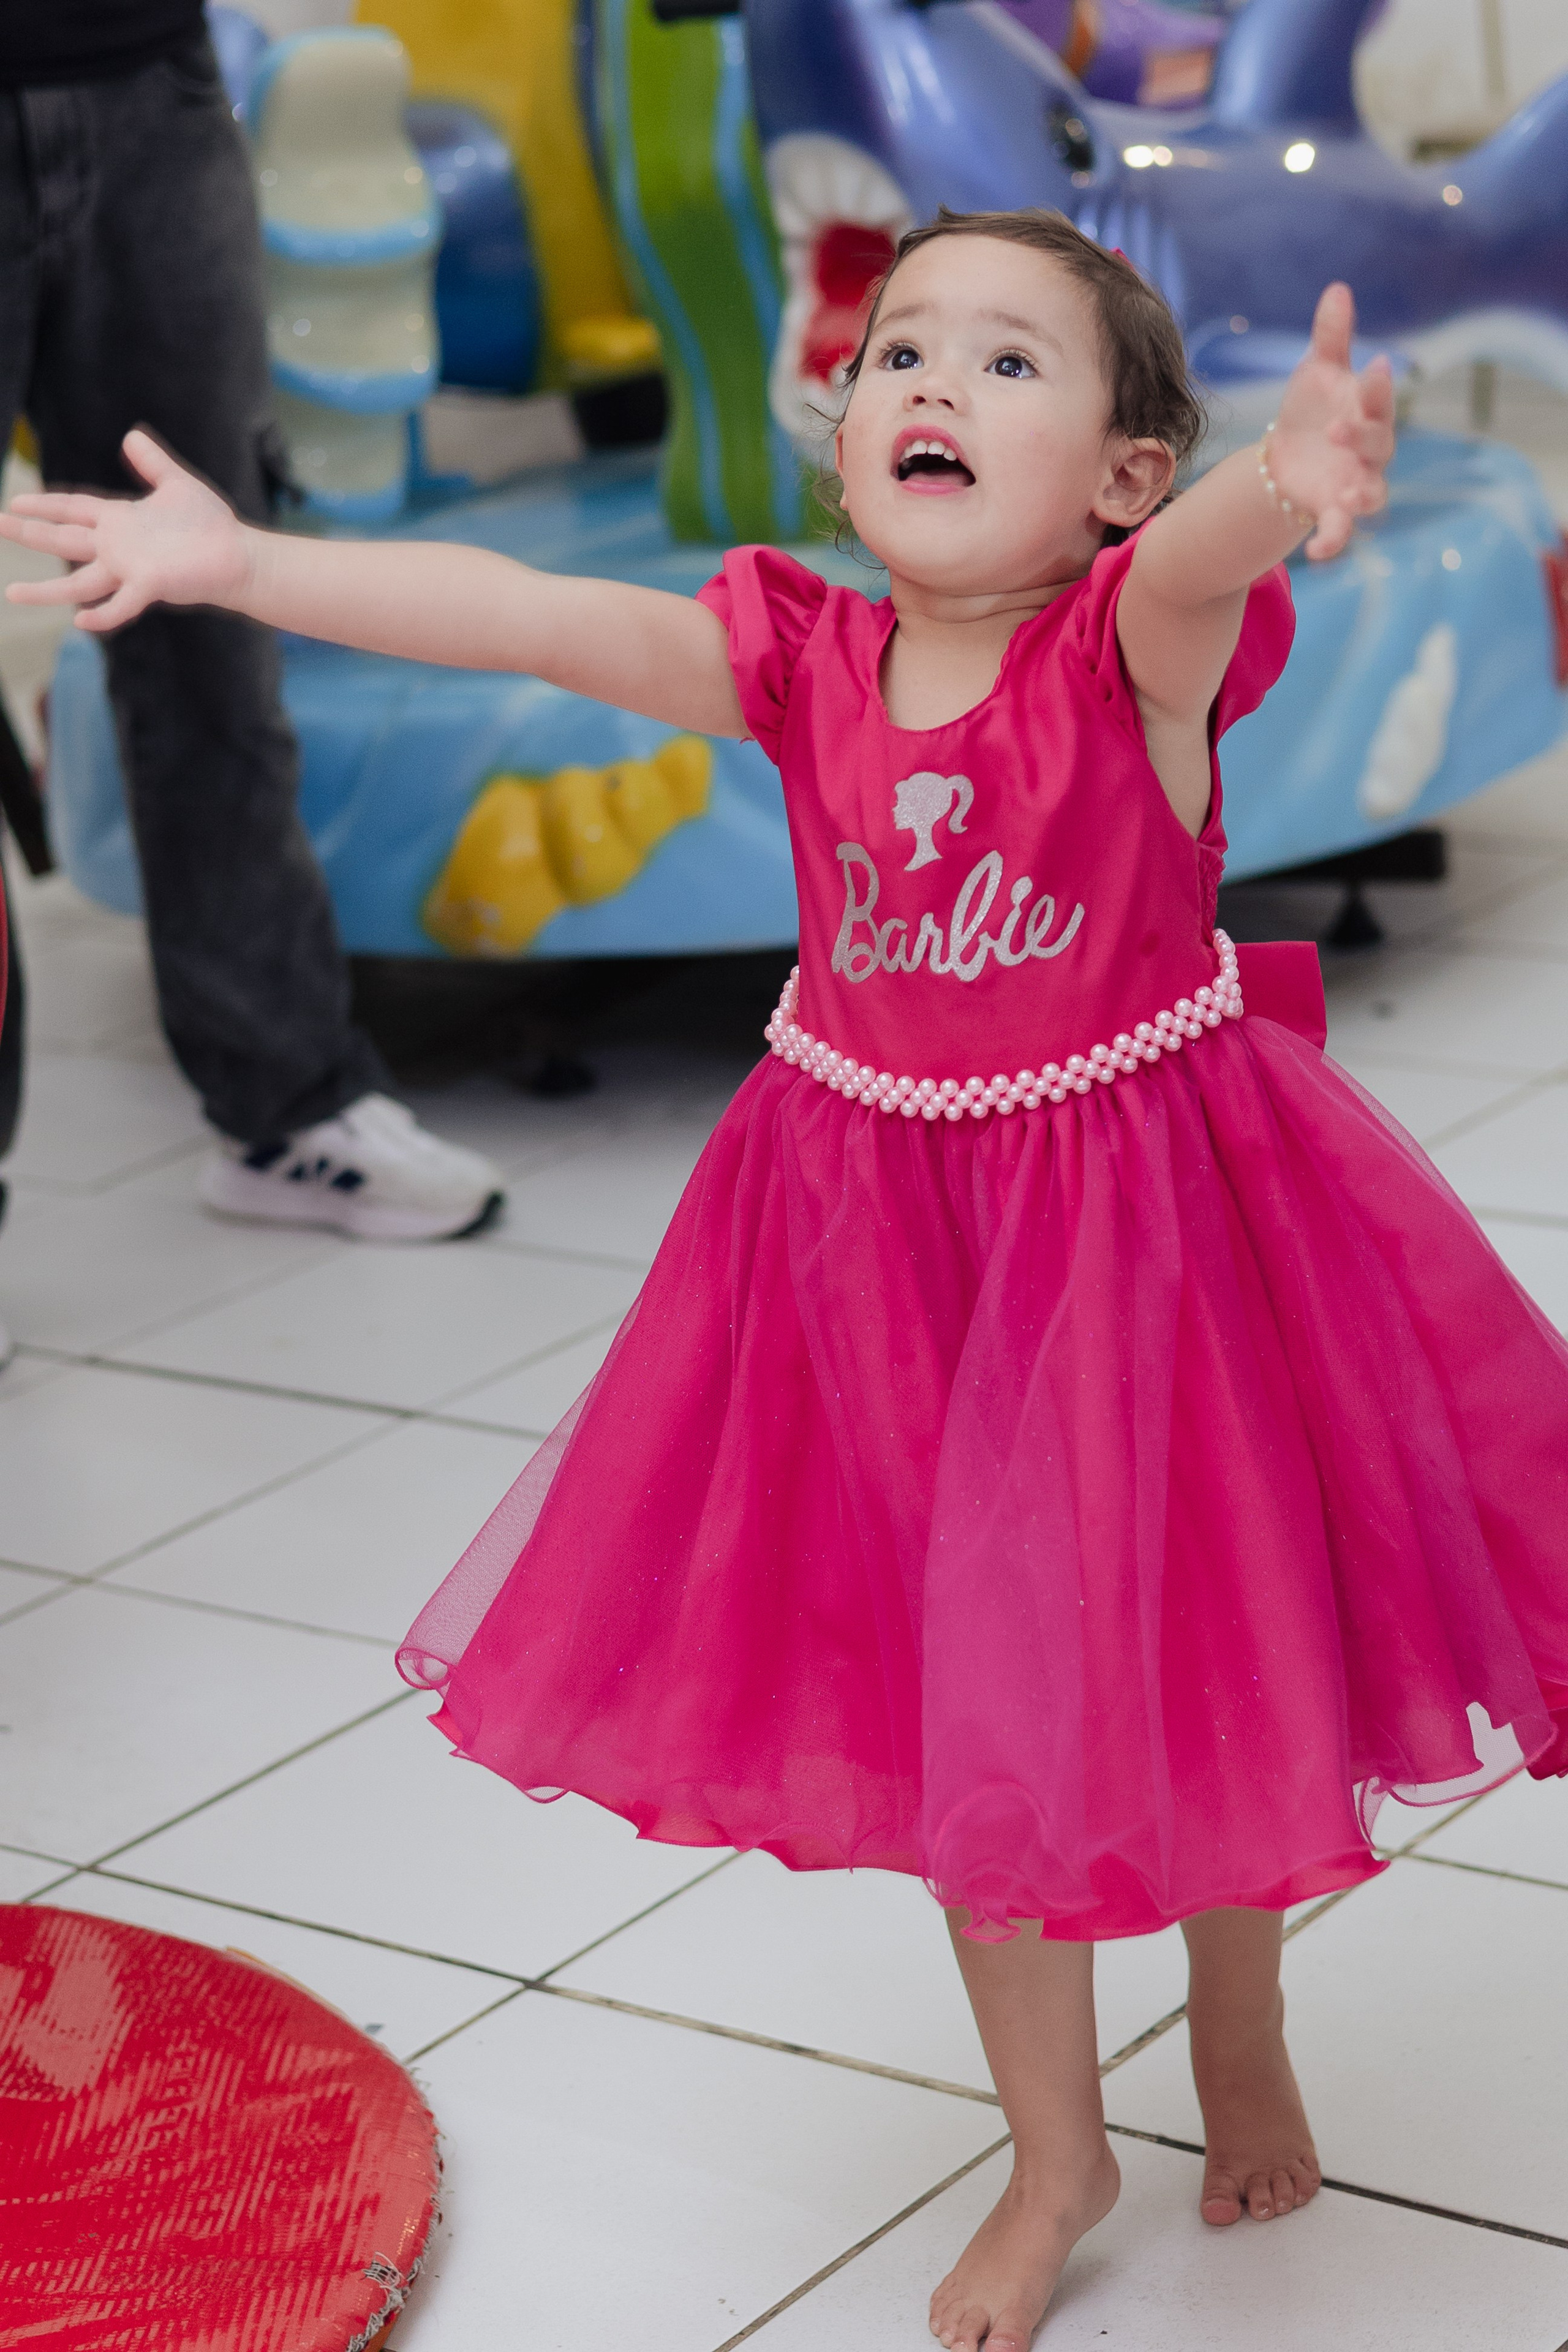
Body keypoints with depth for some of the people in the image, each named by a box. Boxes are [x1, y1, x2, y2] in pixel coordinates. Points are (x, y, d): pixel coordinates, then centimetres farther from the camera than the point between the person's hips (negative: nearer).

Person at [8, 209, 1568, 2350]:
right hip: (888, 1228, 3)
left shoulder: (1140, 640, -20)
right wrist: (242, 565, -21)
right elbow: (522, 615, -14)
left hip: (1152, 1219, -3)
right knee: (964, 1707, 12)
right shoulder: (802, 661, -9)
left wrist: (1291, 480, -66)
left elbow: (1196, 557, -43)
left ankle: (1243, 2036, 45)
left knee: (1204, 1661, 13)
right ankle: (1057, 2158, 34)